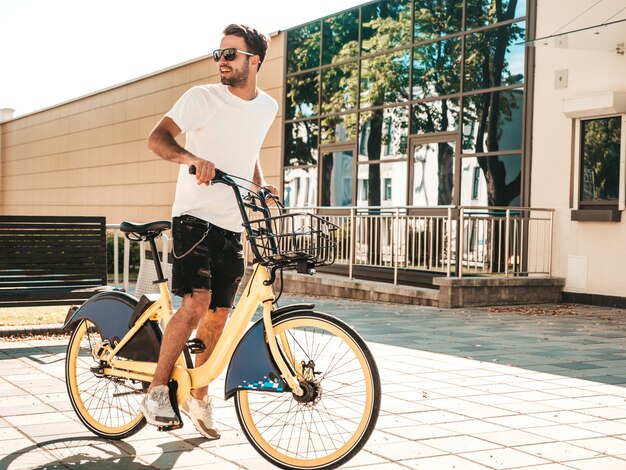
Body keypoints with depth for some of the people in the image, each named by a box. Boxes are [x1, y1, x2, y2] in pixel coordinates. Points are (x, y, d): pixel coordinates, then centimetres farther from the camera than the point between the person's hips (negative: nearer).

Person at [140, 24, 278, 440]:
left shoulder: (268, 107, 10)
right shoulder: (203, 97, -6)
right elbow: (157, 138, -15)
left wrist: (262, 184, 10)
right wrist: (193, 158, -34)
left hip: (233, 226, 5)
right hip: (195, 217, -5)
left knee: (218, 316, 7)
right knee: (195, 304, -21)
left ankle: (198, 398, 23)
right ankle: (157, 391, -7)